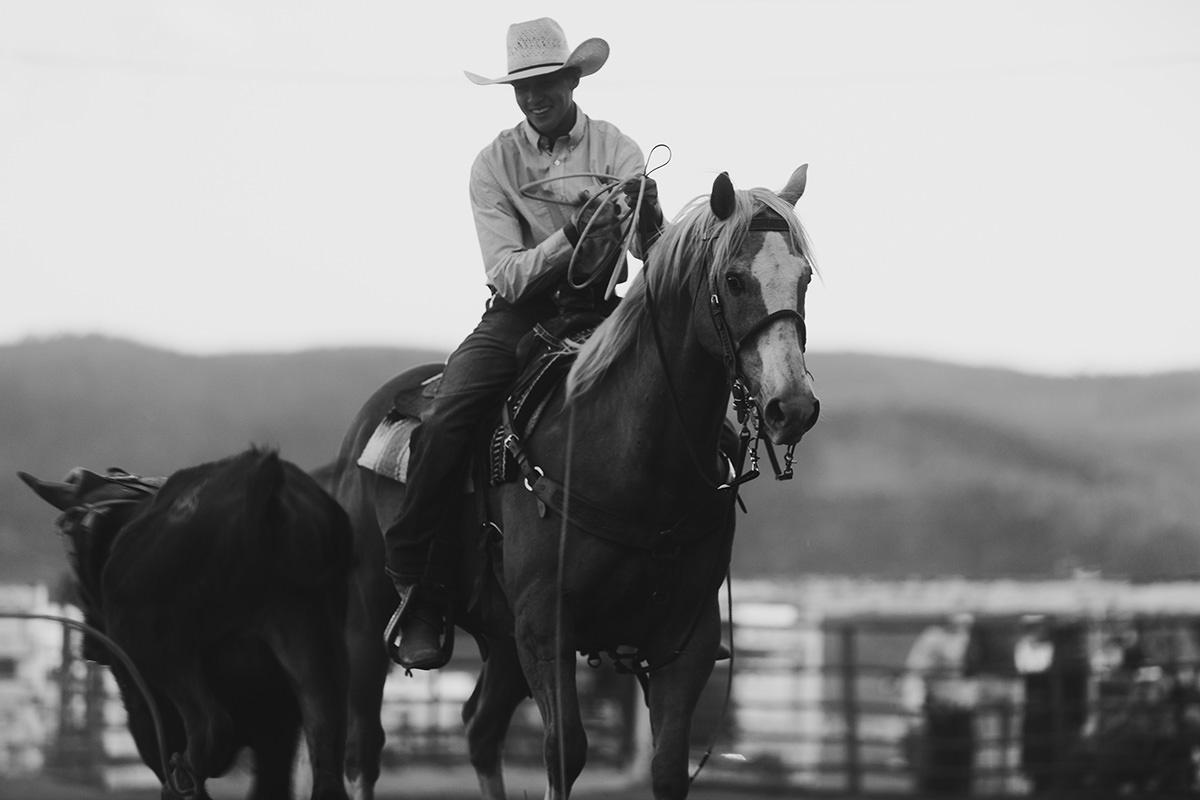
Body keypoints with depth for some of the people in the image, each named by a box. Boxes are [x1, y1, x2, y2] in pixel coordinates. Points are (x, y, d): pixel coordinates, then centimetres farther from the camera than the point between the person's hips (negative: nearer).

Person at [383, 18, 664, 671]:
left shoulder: (615, 152, 2)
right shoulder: (495, 165, 1)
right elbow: (507, 273, -8)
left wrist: (649, 218, -29)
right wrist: (570, 240, -27)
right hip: (517, 316, -1)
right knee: (442, 427, -24)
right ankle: (417, 600, -18)